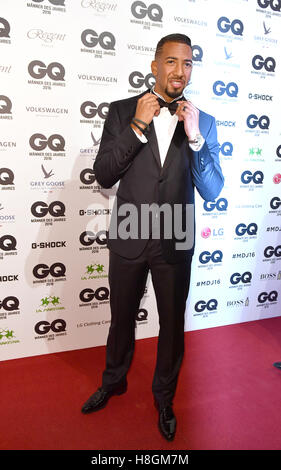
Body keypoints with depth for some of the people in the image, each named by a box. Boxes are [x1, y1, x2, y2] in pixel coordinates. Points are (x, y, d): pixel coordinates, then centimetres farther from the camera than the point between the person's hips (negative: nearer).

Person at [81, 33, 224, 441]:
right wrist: (137, 126, -17)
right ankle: (114, 381, 49)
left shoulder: (203, 121, 0)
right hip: (128, 239, 0)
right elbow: (103, 175, -8)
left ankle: (164, 396, 43)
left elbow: (212, 191, -6)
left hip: (175, 243, 1)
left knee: (173, 324, 15)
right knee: (122, 318, 19)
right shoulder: (122, 112, -2)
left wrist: (194, 136, -17)